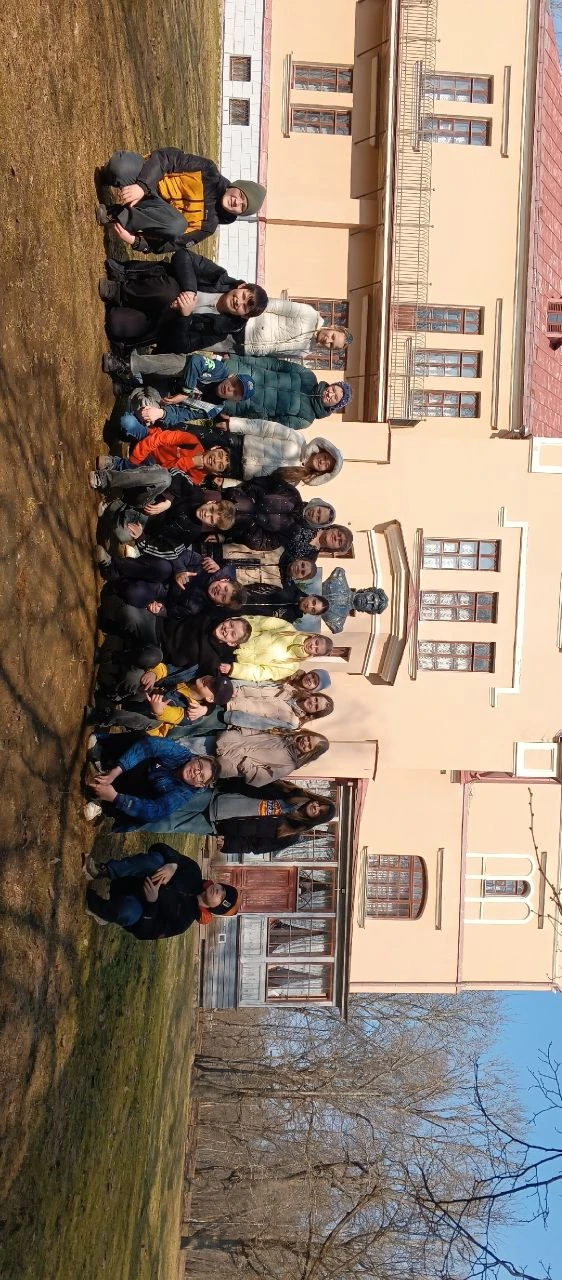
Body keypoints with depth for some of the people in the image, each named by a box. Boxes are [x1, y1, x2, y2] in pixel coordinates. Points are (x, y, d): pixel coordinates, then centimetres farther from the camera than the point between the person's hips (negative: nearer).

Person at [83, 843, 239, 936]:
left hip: (129, 905, -5)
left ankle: (90, 899, -21)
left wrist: (152, 902, -34)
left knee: (130, 910, -45)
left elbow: (146, 933, -22)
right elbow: (159, 848, -4)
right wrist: (172, 865, -24)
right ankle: (103, 871, -33)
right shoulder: (193, 875, -3)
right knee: (156, 859, -27)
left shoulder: (184, 919, -15)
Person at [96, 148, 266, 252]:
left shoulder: (207, 224, -8)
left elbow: (168, 244, -12)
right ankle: (107, 175, 3)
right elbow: (167, 157, -16)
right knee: (122, 165, -36)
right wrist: (142, 185, -32)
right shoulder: (208, 172, -12)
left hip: (153, 210, 0)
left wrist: (136, 241, -29)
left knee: (177, 225, -36)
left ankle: (115, 216, -21)